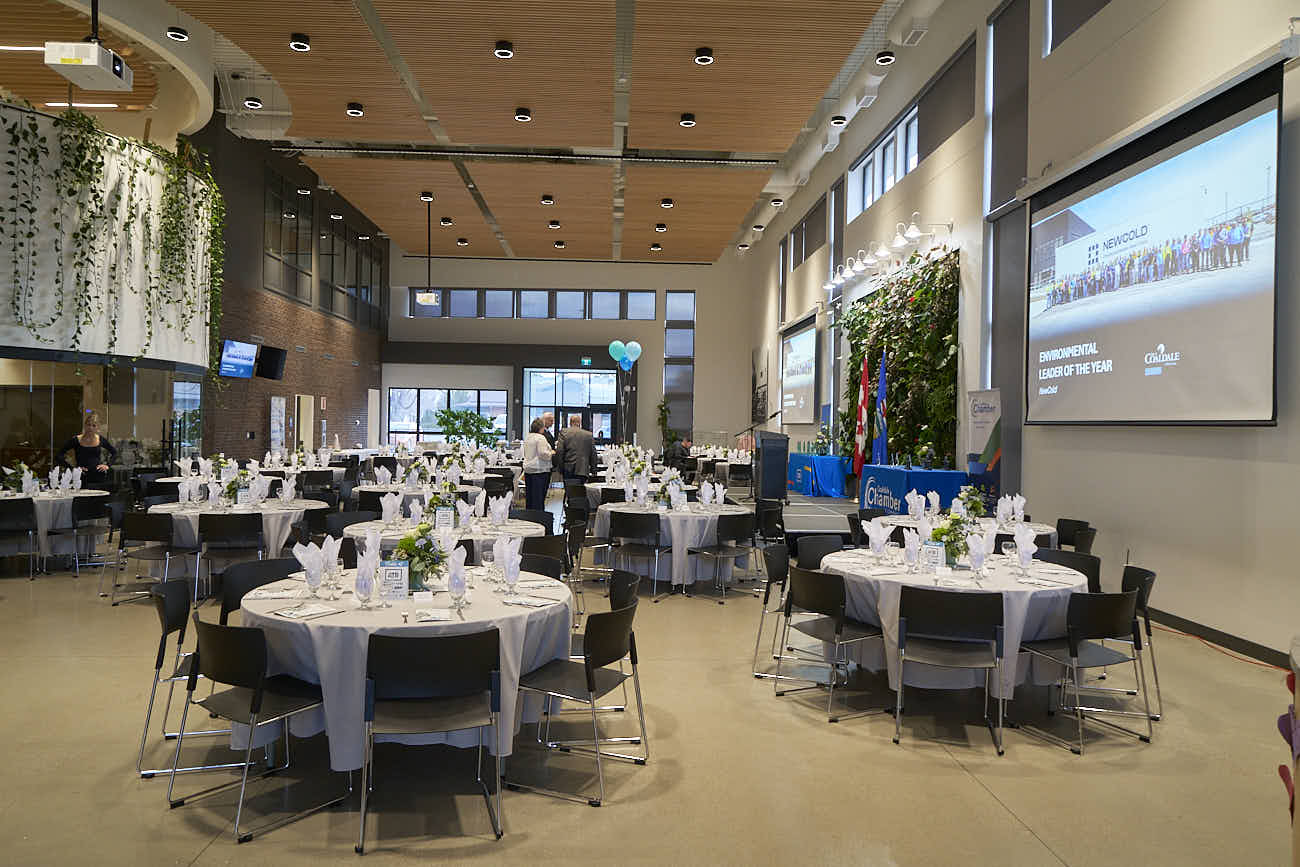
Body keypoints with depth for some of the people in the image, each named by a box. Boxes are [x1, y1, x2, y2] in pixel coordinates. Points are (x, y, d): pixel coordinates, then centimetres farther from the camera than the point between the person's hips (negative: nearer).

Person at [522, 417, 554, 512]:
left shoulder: (527, 437, 14)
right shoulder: (540, 438, -13)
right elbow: (543, 454, -20)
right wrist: (551, 453, -2)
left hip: (528, 469, 8)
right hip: (540, 470, -8)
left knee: (529, 496, 12)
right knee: (539, 496, -5)